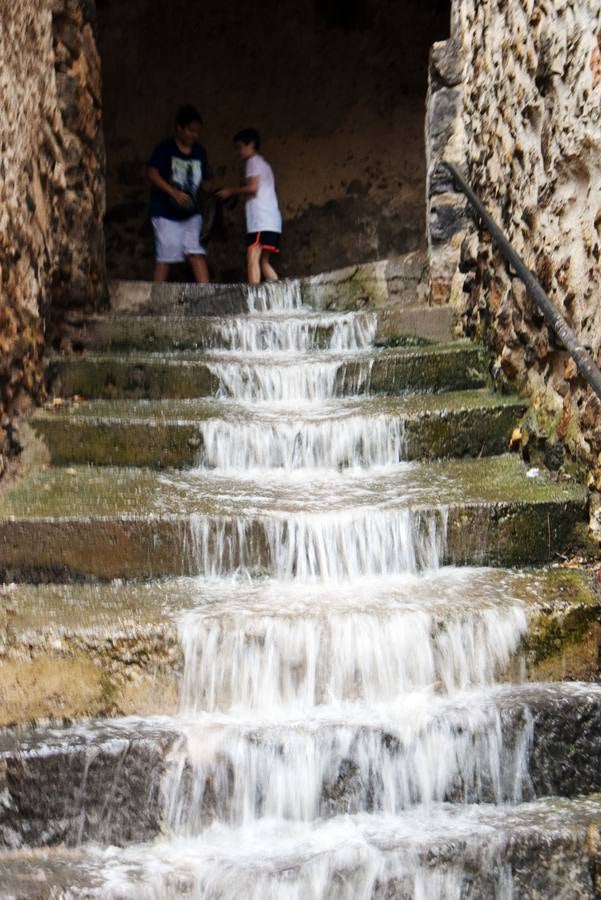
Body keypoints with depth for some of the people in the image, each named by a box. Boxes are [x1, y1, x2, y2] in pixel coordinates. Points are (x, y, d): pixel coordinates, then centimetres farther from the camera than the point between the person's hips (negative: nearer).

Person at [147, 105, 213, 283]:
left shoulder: (200, 152, 9)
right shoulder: (165, 149, -6)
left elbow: (204, 180, 14)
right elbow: (152, 172, -16)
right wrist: (173, 192, -26)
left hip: (191, 214, 4)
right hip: (166, 213, -4)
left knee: (196, 253, -4)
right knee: (164, 257, -3)